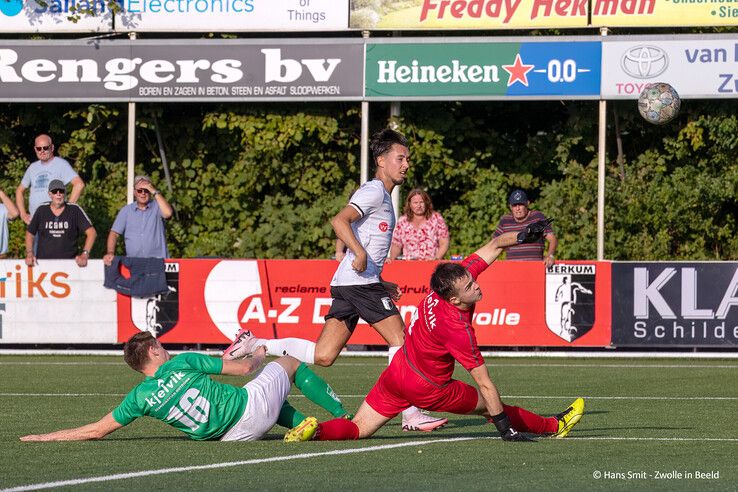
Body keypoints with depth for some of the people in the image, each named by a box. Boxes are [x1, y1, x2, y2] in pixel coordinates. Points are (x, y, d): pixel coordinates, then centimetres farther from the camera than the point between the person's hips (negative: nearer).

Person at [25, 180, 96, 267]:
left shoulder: (75, 210, 4)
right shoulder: (42, 210, 9)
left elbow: (91, 232, 3)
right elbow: (30, 234, 19)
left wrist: (85, 254, -9)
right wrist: (29, 254, 4)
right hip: (43, 262, 1)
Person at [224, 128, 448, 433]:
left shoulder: (383, 197, 25)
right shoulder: (374, 191, -5)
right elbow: (340, 221, -21)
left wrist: (382, 284, 26)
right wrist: (360, 254, -30)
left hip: (348, 283, 9)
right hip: (361, 282, -9)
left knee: (323, 356, 2)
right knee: (399, 340, -7)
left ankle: (254, 344, 5)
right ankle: (410, 414, -6)